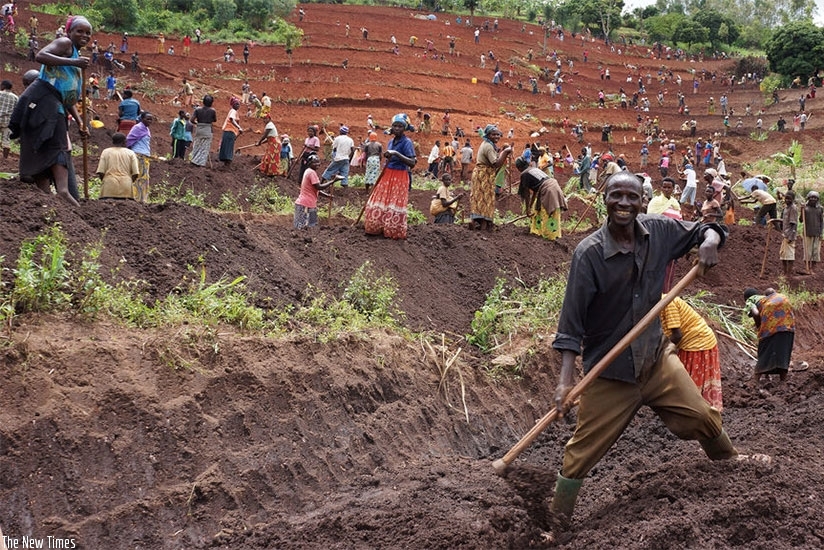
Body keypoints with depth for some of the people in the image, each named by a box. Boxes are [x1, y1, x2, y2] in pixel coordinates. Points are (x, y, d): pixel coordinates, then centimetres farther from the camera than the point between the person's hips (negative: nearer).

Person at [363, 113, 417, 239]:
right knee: (380, 202, 11)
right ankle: (377, 228, 23)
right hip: (387, 175, 8)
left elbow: (412, 163, -24)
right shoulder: (391, 141, 9)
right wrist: (387, 156, 4)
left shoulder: (407, 142, -13)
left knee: (395, 205, -2)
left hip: (400, 178, -7)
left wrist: (396, 154, -30)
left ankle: (394, 231, 9)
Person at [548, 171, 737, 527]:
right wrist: (565, 381, -25)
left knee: (702, 417, 8)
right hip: (609, 370, -4)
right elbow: (572, 322, -19)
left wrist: (710, 240, -14)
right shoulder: (589, 253, -19)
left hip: (656, 355, 4)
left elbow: (704, 230, 11)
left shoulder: (658, 231, -5)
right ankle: (558, 521, 16)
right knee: (582, 452, -1)